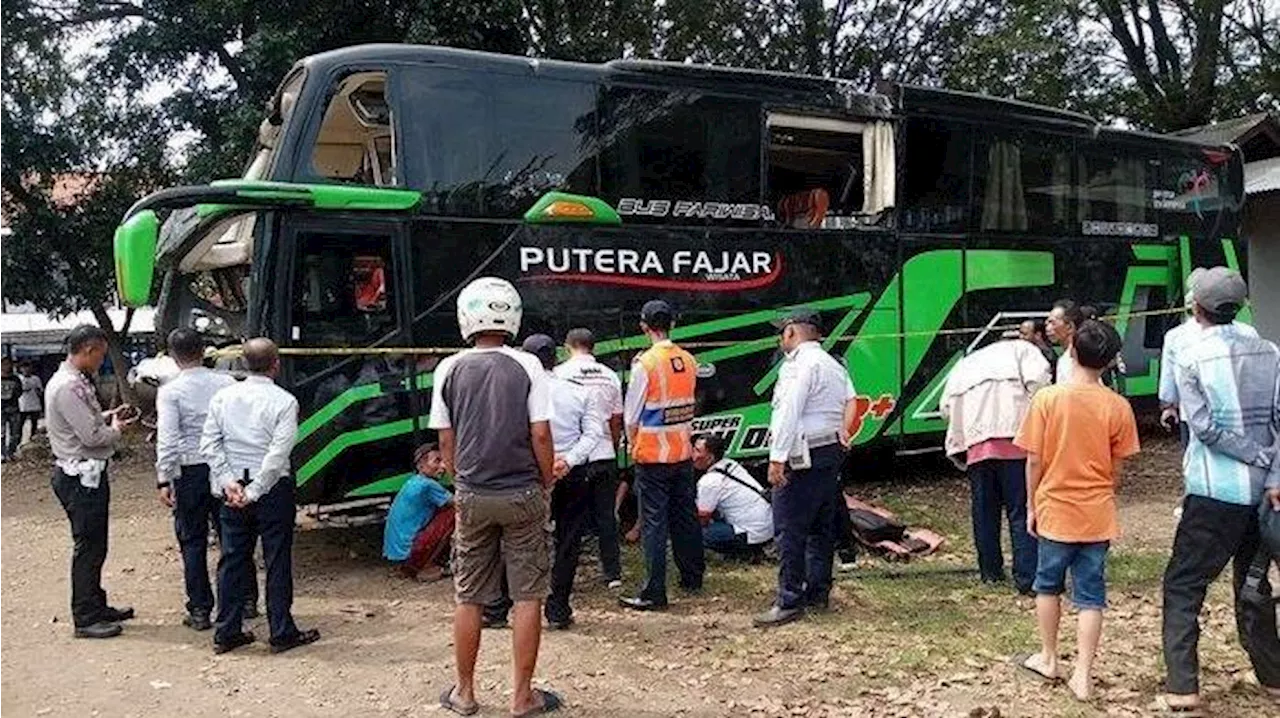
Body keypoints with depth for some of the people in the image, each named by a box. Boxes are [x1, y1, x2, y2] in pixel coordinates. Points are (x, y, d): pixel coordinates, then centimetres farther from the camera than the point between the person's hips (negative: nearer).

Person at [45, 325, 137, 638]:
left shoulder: (74, 381, 11)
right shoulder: (68, 386, -21)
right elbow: (92, 437, -23)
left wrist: (107, 417, 9)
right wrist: (117, 429, -5)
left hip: (87, 474, 10)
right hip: (81, 477, -10)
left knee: (94, 545, 18)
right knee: (88, 546, -1)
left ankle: (97, 607, 30)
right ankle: (85, 618, 9)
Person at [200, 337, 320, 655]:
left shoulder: (223, 397, 2)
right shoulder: (284, 402, -12)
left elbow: (209, 445, -1)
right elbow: (278, 454, -19)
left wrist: (229, 483, -4)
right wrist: (254, 492, -14)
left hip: (233, 489, 5)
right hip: (273, 489, -4)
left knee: (232, 559, 12)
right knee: (277, 561, 4)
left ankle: (226, 632, 19)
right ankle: (282, 633, 11)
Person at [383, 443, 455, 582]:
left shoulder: (413, 482, 11)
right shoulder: (427, 485, -17)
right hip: (406, 550, -9)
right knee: (451, 515, -9)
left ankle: (412, 566, 15)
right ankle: (426, 567, -5)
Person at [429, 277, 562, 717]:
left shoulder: (449, 370, -1)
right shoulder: (527, 367, -8)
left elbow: (445, 441, 3)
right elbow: (540, 436, -9)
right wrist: (547, 484, 4)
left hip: (472, 497, 2)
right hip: (522, 494, -2)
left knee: (469, 598, 13)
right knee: (528, 596, 7)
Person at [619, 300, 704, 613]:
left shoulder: (645, 363, -15)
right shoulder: (689, 361, 1)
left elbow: (632, 416, -8)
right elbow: (689, 405, 10)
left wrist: (633, 445, 7)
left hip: (652, 457, -6)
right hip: (683, 452, 6)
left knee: (654, 523, -2)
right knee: (686, 516, 17)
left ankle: (654, 593, 0)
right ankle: (692, 578, 30)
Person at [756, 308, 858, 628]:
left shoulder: (798, 364, -12)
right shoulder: (834, 365, 20)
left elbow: (789, 413, -20)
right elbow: (851, 399, 10)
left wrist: (777, 457, -22)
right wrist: (843, 432, 3)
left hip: (802, 457, -10)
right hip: (831, 451, 10)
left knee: (790, 530, -8)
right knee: (821, 526, 14)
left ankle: (789, 601, -8)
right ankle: (818, 593, 20)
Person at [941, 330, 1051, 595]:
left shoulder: (968, 362, 29)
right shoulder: (1024, 350, 15)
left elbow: (946, 404, 18)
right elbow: (1037, 379, -6)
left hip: (975, 446, 4)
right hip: (1013, 439, -4)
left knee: (984, 511, 13)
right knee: (1021, 512, -3)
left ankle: (990, 571, 22)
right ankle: (1027, 578, -7)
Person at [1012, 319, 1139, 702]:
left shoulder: (1047, 398, -11)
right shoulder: (1118, 406, -8)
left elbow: (1034, 461, -8)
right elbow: (1117, 467, 1)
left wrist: (1032, 506, 5)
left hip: (1055, 510, -1)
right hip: (1097, 515, 1)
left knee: (1048, 585, 18)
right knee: (1090, 595, 8)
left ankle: (1048, 658, 30)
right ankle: (1083, 676, 10)